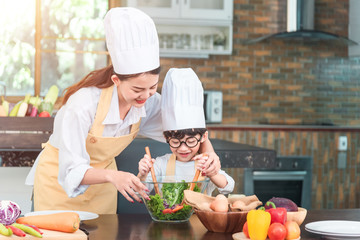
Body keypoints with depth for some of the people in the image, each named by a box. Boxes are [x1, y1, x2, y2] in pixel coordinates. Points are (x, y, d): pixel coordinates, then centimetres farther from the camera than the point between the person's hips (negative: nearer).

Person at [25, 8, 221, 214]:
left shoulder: (149, 103, -19)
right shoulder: (83, 105, -34)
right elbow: (72, 171, -33)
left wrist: (208, 151, -26)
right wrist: (112, 176, -50)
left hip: (102, 181, 4)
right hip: (60, 179, -4)